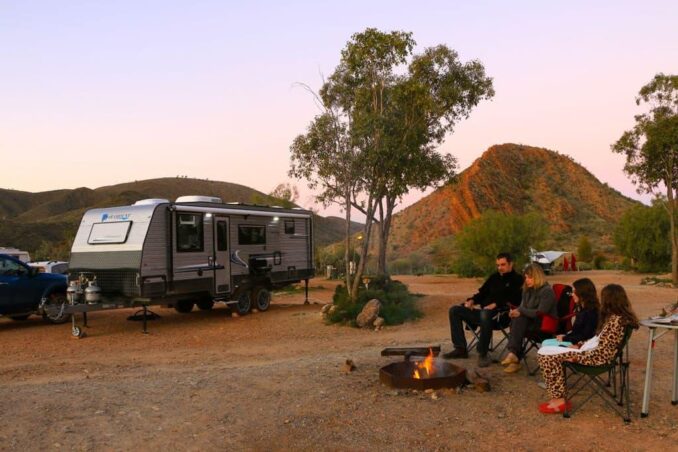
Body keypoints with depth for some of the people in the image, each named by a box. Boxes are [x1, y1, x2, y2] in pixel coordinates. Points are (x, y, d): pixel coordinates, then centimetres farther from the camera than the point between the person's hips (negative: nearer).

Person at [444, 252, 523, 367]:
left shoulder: (517, 279, 2)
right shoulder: (494, 277, 24)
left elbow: (514, 300, -11)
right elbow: (482, 292, 29)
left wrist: (496, 305, -21)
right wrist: (471, 300, 9)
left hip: (500, 314, -8)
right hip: (483, 309, 8)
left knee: (485, 315, -42)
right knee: (454, 310, -3)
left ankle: (482, 354, -32)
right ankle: (460, 349, -6)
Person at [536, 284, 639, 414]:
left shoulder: (615, 320, -22)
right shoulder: (618, 317, 9)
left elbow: (602, 351, -23)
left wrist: (578, 356, -15)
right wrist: (580, 345, 9)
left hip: (596, 357, -11)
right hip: (592, 350, 11)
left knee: (545, 353, -14)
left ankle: (558, 400, -5)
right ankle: (558, 397, 7)